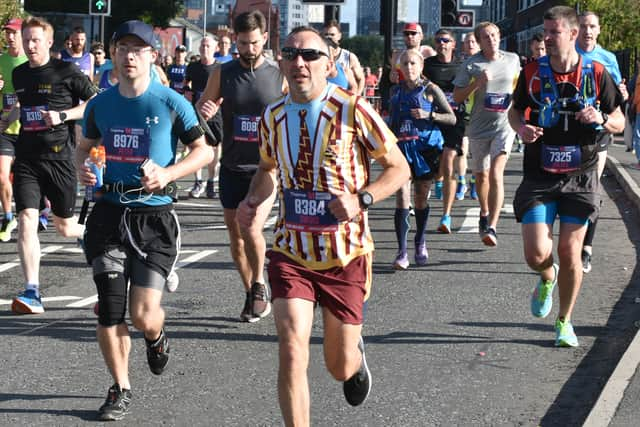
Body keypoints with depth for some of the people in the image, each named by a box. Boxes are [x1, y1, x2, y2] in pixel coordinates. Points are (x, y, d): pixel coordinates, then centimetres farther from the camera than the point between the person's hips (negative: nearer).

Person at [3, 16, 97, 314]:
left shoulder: (66, 72, -5)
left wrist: (62, 116, -14)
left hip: (59, 157, -4)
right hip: (26, 158, 4)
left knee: (65, 227, 7)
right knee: (26, 219, -14)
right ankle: (32, 293, -17)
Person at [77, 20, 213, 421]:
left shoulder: (172, 103, -4)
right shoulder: (100, 105, 6)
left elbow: (204, 150, 1)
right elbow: (85, 146, 21)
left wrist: (168, 173, -14)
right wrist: (83, 167, -2)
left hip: (155, 216, -3)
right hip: (110, 213, 3)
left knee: (143, 313, -9)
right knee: (109, 310, 1)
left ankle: (157, 337, 28)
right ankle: (121, 389, 18)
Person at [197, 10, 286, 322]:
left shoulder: (280, 77, -4)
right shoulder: (222, 74, 2)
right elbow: (200, 107, 9)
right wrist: (204, 110, -15)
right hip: (231, 168, 3)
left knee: (252, 229, -20)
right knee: (236, 236, 9)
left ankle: (259, 285, 2)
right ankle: (251, 295, 26)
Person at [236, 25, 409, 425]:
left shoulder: (353, 110, -12)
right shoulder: (273, 116, 2)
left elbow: (399, 168, -6)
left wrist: (361, 200, -23)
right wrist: (254, 200, 0)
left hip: (346, 255, -2)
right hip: (291, 253, 2)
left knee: (340, 367, 10)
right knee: (292, 353, -16)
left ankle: (356, 357, 49)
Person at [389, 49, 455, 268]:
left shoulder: (430, 89, -1)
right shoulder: (396, 91, 10)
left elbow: (452, 118, -2)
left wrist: (429, 115, -16)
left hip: (426, 147, -2)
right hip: (402, 149, 2)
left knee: (421, 199, 8)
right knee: (402, 198, -11)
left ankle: (420, 242, 30)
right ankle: (402, 252, -13)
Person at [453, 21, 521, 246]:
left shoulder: (513, 59, 2)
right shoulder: (470, 64, -5)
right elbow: (457, 97, -6)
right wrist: (478, 82, -19)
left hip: (504, 125, -1)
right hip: (479, 126, 1)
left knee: (496, 174, -18)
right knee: (481, 176, 15)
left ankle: (492, 227, -23)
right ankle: (484, 213, 44)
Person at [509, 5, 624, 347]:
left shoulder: (597, 74, -3)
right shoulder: (532, 73, -2)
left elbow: (619, 123, 5)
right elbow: (515, 111, 14)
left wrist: (602, 119, -18)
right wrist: (521, 128, -10)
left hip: (580, 178, 0)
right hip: (539, 178, 0)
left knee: (570, 253, -1)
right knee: (537, 254, -8)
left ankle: (564, 322, 19)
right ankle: (547, 280, 30)